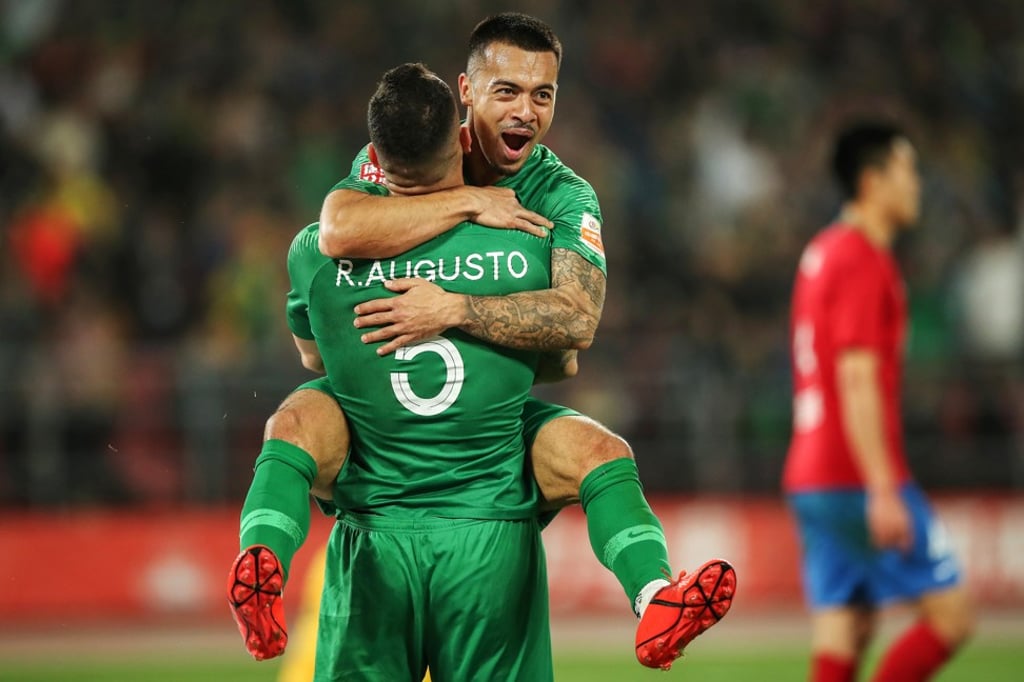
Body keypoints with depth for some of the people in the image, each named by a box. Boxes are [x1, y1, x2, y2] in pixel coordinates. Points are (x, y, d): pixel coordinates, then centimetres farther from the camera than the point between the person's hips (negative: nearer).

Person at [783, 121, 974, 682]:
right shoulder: (863, 261, -12)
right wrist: (883, 491, -22)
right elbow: (857, 379, -19)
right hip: (860, 481, -9)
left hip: (810, 480, 9)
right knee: (950, 613, -4)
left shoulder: (821, 253, 18)